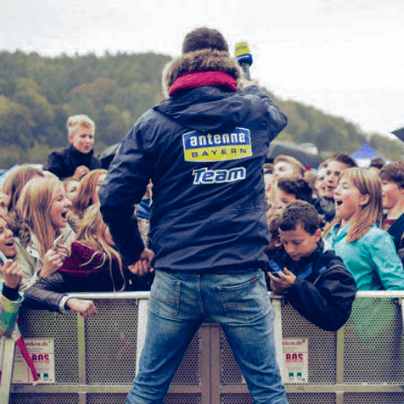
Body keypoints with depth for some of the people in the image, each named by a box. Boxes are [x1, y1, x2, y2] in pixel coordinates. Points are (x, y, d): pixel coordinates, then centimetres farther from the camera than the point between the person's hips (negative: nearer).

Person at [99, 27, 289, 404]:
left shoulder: (154, 123, 0)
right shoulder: (255, 114, 4)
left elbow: (114, 198, -4)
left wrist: (133, 251, 11)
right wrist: (248, 86, 50)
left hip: (175, 279, 0)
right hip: (241, 280, 0)